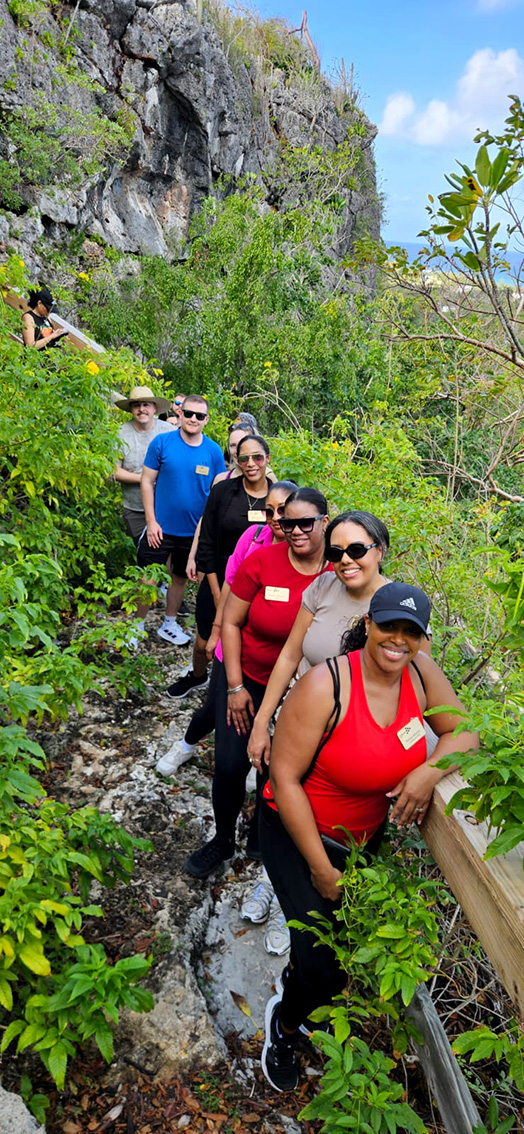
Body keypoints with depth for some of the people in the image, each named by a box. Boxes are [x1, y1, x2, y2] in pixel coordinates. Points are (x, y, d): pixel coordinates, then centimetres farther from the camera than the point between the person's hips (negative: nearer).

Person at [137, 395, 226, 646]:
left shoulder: (213, 451, -3)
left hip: (194, 531, 3)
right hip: (161, 527, -2)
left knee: (181, 577, 18)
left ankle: (169, 624, 37)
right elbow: (147, 482, -4)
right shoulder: (162, 442, -8)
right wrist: (151, 521, -9)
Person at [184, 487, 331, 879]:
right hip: (247, 679, 0)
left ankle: (260, 834, 45)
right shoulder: (262, 561, -16)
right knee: (230, 765, 2)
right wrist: (235, 687, -9)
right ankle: (223, 840, 32)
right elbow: (231, 622, -8)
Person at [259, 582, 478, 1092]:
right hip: (299, 830, -5)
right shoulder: (326, 686, -29)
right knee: (325, 967, -5)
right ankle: (282, 1022, 31)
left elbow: (463, 732, -2)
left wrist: (429, 772, -23)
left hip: (366, 834, 6)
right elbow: (284, 778, -24)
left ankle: (297, 980, 54)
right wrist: (321, 869, -18)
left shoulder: (420, 670, -12)